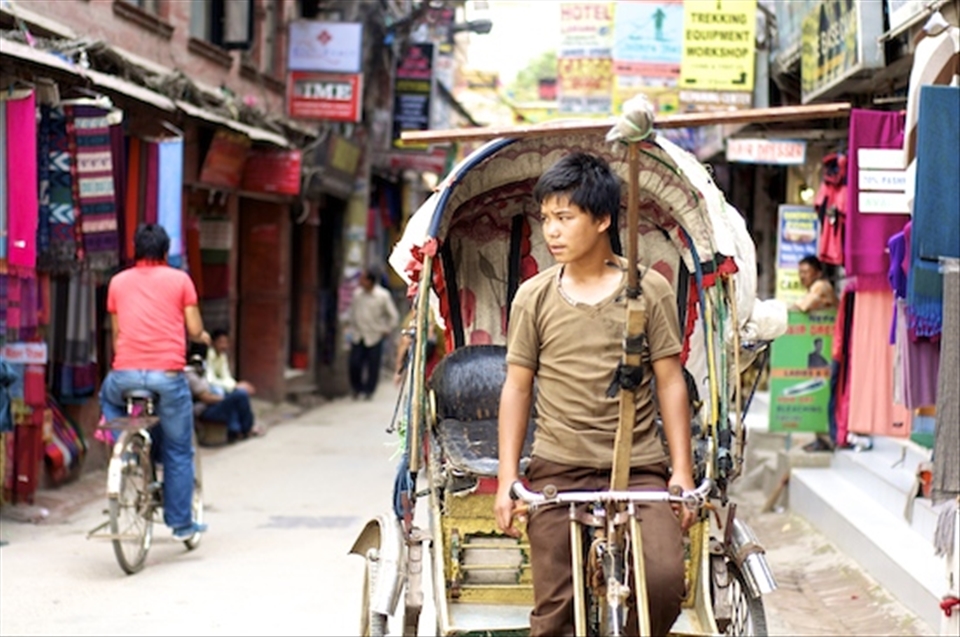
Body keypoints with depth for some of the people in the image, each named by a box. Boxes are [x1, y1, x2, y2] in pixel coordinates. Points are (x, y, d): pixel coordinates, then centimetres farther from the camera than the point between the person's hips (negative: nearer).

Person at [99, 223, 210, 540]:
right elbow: (194, 330, 5)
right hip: (167, 374, -1)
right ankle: (181, 522, 17)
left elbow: (116, 333, 16)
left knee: (108, 397, 38)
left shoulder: (118, 281, 13)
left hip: (125, 373, 1)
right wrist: (203, 337, 28)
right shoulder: (179, 279, 7)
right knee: (178, 451, 13)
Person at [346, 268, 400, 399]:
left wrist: (386, 330, 1)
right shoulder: (357, 294, 1)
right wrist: (352, 324, 13)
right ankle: (357, 388, 17)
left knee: (372, 366, 2)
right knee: (354, 363, -3)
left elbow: (394, 316, 1)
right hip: (358, 336, 3)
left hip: (374, 337, -3)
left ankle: (369, 391, 18)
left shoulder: (383, 296, -9)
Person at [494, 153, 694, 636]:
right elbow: (517, 386, 8)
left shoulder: (650, 290, 2)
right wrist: (507, 478, 3)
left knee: (663, 581, -20)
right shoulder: (533, 297, 6)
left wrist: (682, 470, 0)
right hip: (558, 469, 1)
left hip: (639, 468, -1)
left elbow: (670, 382, 5)